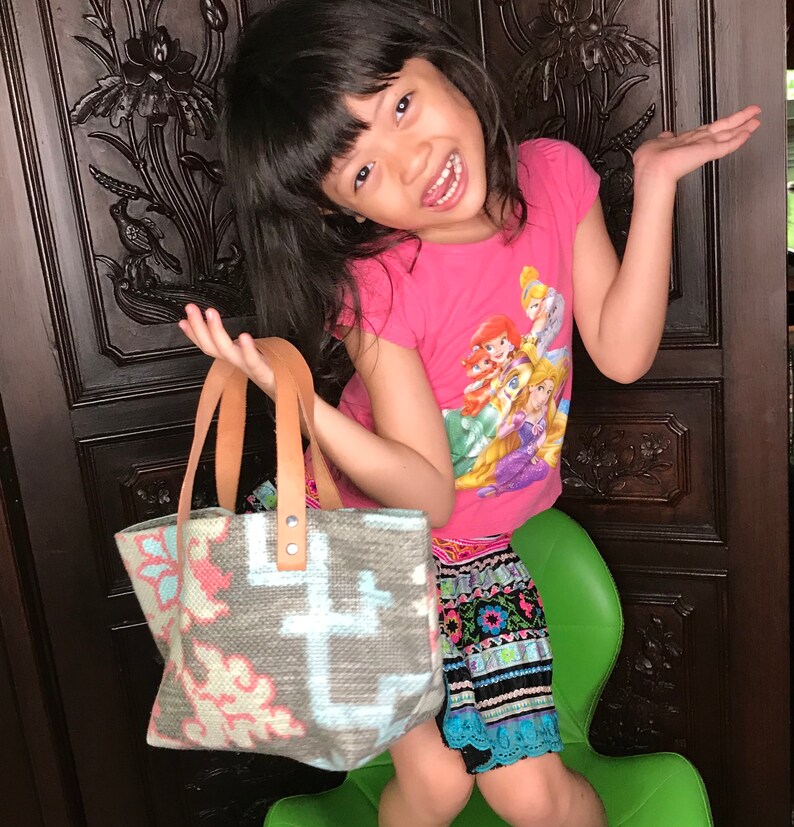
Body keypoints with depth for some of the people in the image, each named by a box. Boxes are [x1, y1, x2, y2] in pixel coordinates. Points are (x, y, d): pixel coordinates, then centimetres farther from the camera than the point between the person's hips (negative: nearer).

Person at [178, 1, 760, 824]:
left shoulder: (555, 174, -11)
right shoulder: (377, 291, -25)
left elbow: (621, 351, -10)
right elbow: (428, 494, -26)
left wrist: (654, 181, -14)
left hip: (476, 556, 3)